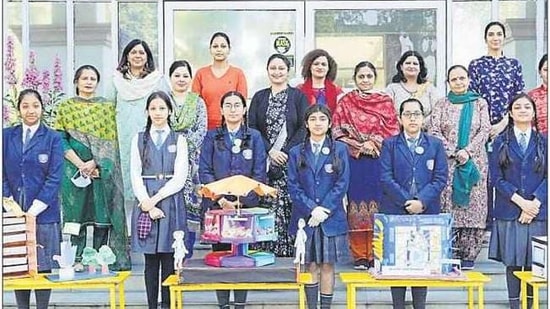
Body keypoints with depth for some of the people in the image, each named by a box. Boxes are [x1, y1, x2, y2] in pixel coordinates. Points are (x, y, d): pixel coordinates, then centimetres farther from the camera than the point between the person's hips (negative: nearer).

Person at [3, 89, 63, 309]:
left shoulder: (53, 138, 1)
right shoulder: (7, 136, 9)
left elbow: (55, 178, -5)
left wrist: (33, 211, -12)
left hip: (43, 214, -2)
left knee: (43, 266, 2)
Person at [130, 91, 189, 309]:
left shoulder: (178, 140, 7)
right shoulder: (139, 139, 10)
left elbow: (180, 178, -2)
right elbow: (136, 176, 3)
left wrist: (156, 198, -10)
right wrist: (148, 204, -9)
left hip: (171, 204, -1)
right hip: (145, 204, 1)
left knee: (169, 261, -1)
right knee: (150, 261, 3)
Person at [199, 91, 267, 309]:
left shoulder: (254, 137, 5)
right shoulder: (212, 137, 6)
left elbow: (259, 174, 0)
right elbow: (204, 171, 0)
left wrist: (241, 201, -10)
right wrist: (221, 200, -11)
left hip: (246, 205, 0)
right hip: (217, 205, 0)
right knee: (219, 252, 2)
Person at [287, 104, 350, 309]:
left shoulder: (339, 150, 4)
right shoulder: (296, 153, 7)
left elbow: (342, 183, -2)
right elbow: (293, 186, 1)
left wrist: (324, 210, -11)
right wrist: (312, 209, -12)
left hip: (332, 218, 0)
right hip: (305, 218, 1)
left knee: (328, 266, 4)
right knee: (310, 267, 4)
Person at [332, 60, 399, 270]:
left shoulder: (386, 102, 10)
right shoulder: (345, 102, 8)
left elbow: (393, 131, 6)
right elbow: (337, 131, 2)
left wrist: (375, 143, -9)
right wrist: (359, 146, -8)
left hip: (380, 162, 1)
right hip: (354, 162, 0)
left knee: (378, 207, 0)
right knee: (356, 207, -1)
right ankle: (360, 255, 6)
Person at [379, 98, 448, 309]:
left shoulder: (435, 144, 10)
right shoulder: (389, 144, 6)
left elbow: (440, 178, 2)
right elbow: (386, 178, -3)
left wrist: (422, 201, -11)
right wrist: (406, 202, -12)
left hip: (427, 213, 1)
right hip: (395, 212, -1)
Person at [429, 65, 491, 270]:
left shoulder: (479, 103, 11)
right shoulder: (441, 105, 9)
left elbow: (485, 130, 2)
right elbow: (434, 132, 0)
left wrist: (468, 151, -12)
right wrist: (455, 153, -11)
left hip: (475, 162, 1)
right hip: (447, 163, -1)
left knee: (473, 207, -3)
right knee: (448, 208, -6)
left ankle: (469, 257, 4)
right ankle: (449, 257, -1)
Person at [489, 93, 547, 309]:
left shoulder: (543, 142, 7)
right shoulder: (501, 142, 5)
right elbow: (497, 178, -1)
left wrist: (535, 203, -10)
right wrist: (521, 201, -11)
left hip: (537, 211, 1)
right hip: (509, 211, 0)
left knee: (534, 261, 3)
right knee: (512, 261, 3)